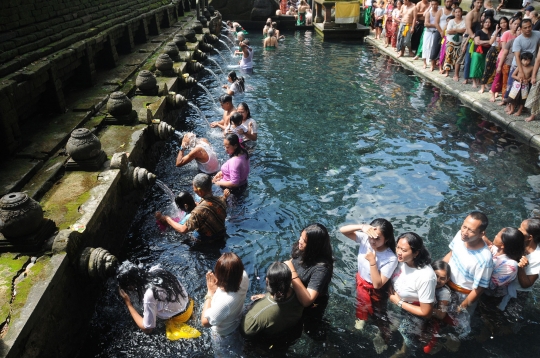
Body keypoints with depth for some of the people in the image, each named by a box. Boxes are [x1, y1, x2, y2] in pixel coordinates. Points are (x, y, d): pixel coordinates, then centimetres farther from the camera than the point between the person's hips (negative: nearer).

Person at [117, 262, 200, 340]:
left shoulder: (149, 295, -32)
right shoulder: (155, 270, -13)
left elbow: (147, 329, -19)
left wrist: (128, 303, -18)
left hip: (180, 317, -6)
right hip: (188, 303, 7)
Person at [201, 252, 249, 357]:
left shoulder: (224, 301, -48)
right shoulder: (243, 277, -31)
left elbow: (205, 322, -29)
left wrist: (210, 292, -27)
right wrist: (218, 283, -22)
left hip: (223, 338, -5)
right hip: (237, 325, 5)